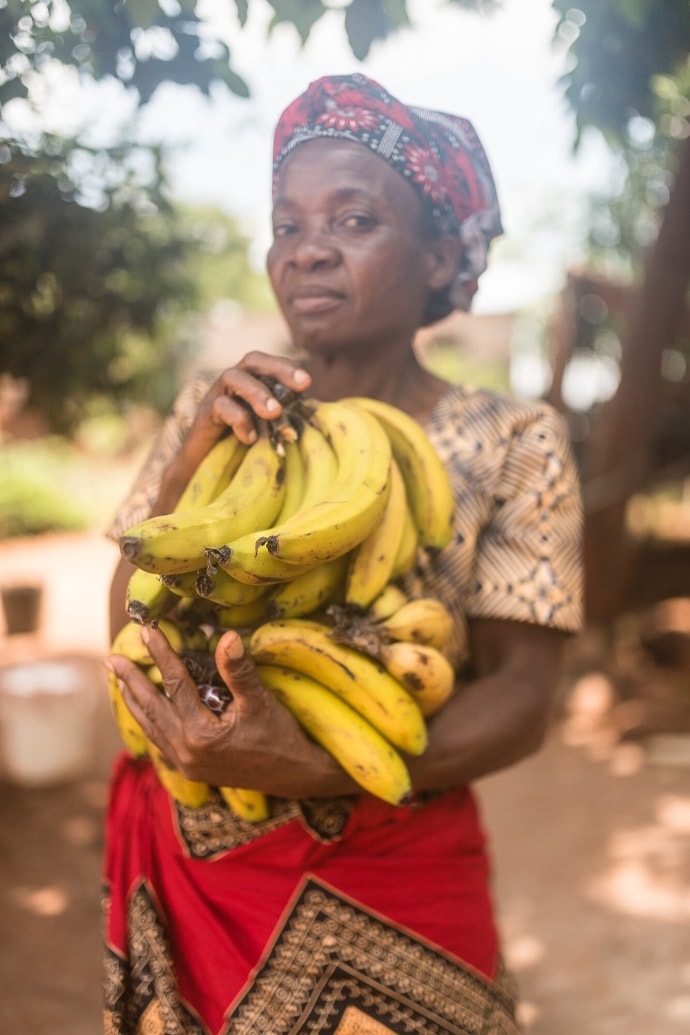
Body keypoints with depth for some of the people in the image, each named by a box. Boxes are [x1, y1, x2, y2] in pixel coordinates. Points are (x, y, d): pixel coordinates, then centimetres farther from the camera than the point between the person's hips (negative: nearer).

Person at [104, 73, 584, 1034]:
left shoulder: (512, 442, -9)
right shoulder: (216, 408, -1)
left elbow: (521, 694, -14)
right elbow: (129, 627, -3)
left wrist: (313, 767, -29)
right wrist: (191, 458, -19)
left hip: (388, 892, -2)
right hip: (181, 874, 3)